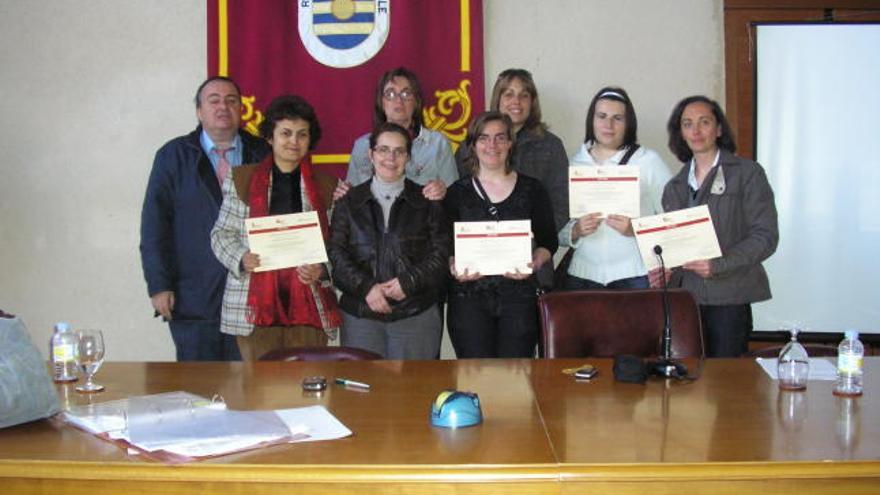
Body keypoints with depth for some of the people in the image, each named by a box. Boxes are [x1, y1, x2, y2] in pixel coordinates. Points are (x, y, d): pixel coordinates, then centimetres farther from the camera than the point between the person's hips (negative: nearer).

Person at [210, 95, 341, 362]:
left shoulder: (325, 186, 11)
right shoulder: (241, 179, 8)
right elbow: (221, 234, 9)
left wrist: (321, 271, -8)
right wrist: (241, 259, -10)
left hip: (309, 306, 1)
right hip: (255, 304, -1)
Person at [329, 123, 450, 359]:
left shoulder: (426, 201, 8)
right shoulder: (349, 201, 9)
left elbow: (440, 254, 2)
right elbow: (336, 253, 1)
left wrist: (409, 282, -12)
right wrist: (365, 286, -12)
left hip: (415, 314, 0)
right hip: (360, 315, 1)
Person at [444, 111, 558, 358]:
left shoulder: (532, 189, 9)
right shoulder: (457, 192, 9)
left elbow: (549, 241, 10)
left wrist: (535, 263, -10)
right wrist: (454, 268, -12)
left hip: (518, 294, 0)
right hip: (469, 297, 0)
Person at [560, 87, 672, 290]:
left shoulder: (649, 161, 4)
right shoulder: (574, 163, 10)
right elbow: (558, 231, 11)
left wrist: (636, 229, -16)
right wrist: (576, 231, -9)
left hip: (635, 275, -2)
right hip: (582, 275, 2)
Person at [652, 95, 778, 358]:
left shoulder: (747, 173, 1)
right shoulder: (676, 186, 16)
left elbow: (765, 236, -6)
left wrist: (718, 265, -18)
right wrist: (662, 271, -2)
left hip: (728, 299, -4)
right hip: (685, 295, 4)